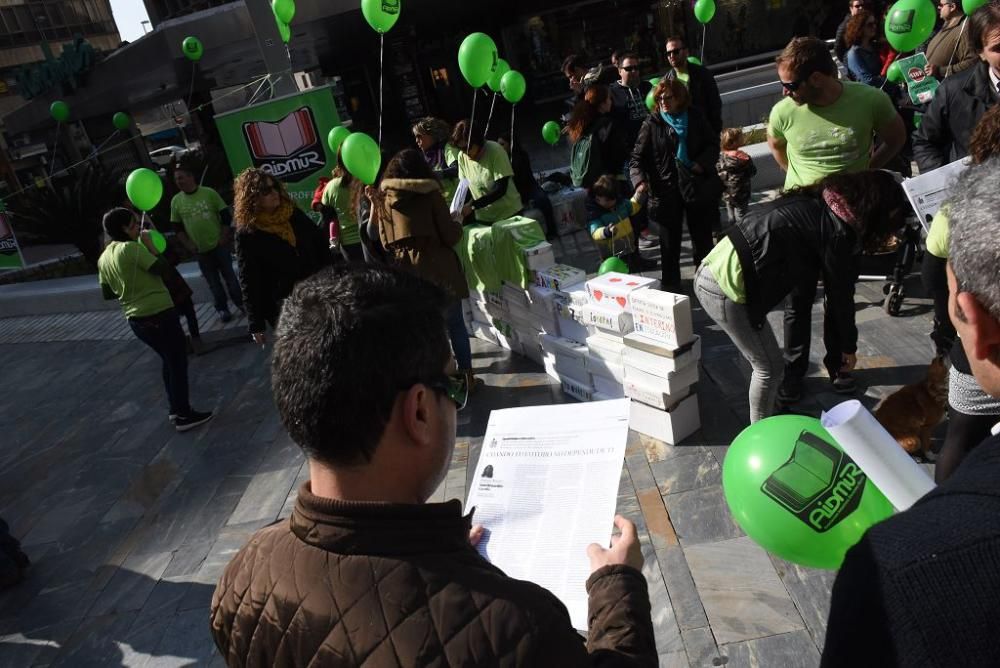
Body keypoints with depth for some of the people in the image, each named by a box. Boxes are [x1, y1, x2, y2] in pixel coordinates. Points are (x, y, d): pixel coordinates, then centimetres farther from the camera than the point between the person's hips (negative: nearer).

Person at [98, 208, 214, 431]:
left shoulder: (104, 258, 10)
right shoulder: (131, 247, -15)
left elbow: (107, 294, 14)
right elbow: (161, 267, -17)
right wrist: (149, 244, -6)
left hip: (136, 320, 8)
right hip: (159, 314, -8)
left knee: (169, 360, 22)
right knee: (178, 362, 2)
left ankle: (175, 409, 28)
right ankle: (184, 415, 6)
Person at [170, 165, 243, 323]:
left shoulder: (208, 193, -7)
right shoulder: (176, 201, 0)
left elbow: (226, 216, -3)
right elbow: (178, 228, 6)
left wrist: (223, 237, -7)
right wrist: (189, 245, -1)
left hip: (219, 245, -2)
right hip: (200, 250, 2)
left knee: (229, 275, 7)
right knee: (213, 282, 9)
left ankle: (240, 303, 21)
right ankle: (222, 309, 20)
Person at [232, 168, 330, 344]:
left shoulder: (294, 214, 3)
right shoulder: (246, 234, -9)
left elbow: (319, 244, 13)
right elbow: (249, 282, -9)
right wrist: (256, 324, -11)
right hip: (284, 309, -4)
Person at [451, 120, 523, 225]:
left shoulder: (495, 151, -17)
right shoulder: (462, 157, -5)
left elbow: (501, 189, -22)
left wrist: (472, 206, -29)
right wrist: (461, 209, -16)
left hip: (508, 215, -4)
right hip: (482, 219, 4)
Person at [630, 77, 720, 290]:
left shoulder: (695, 118, 2)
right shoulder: (652, 123, -4)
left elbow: (713, 144, 9)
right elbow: (637, 157, -7)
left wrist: (702, 163, -11)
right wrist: (639, 180, -24)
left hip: (698, 186, 2)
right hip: (666, 190, -2)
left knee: (703, 237, 13)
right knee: (670, 240, 6)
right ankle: (670, 284, 19)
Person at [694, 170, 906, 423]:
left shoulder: (819, 202, 15)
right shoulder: (838, 231, -10)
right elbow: (840, 293, 1)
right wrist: (849, 345, 16)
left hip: (712, 268, 9)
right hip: (728, 286, -9)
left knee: (766, 364, 21)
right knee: (770, 368, 8)